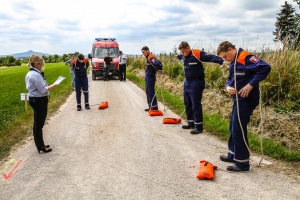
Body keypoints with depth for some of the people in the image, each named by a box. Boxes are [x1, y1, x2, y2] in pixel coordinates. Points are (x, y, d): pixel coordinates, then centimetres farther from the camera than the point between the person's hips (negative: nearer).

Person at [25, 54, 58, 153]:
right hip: (39, 101, -10)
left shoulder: (29, 74, 11)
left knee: (37, 124, 17)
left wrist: (49, 87, 9)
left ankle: (40, 144, 28)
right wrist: (53, 86, -9)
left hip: (34, 100, 10)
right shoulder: (36, 75, -21)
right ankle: (40, 147, 9)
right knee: (39, 124, -1)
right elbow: (43, 90, -22)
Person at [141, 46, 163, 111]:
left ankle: (155, 108, 1)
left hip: (151, 78, -10)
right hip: (148, 77, 10)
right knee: (148, 92, 15)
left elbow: (158, 64, -33)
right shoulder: (147, 58, 12)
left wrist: (158, 70, -19)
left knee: (151, 92, -6)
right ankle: (150, 107, 23)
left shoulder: (151, 57, -19)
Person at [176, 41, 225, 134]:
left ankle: (198, 126, 3)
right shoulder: (184, 56, 7)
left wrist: (222, 61, -42)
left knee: (196, 105, -6)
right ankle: (191, 123, 27)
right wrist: (178, 56, 55)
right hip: (187, 83, 8)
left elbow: (211, 57, -27)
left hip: (196, 83, -8)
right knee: (187, 104, 14)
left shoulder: (198, 54, -16)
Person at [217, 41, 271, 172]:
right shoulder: (233, 62, 14)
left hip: (246, 99, -10)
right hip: (238, 99, 10)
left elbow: (265, 68, -26)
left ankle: (243, 163, 6)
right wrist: (228, 87, -3)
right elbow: (230, 79, 20)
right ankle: (233, 155, 32)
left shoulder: (245, 57, -16)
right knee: (233, 128, 17)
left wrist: (250, 85, -26)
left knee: (238, 130, -5)